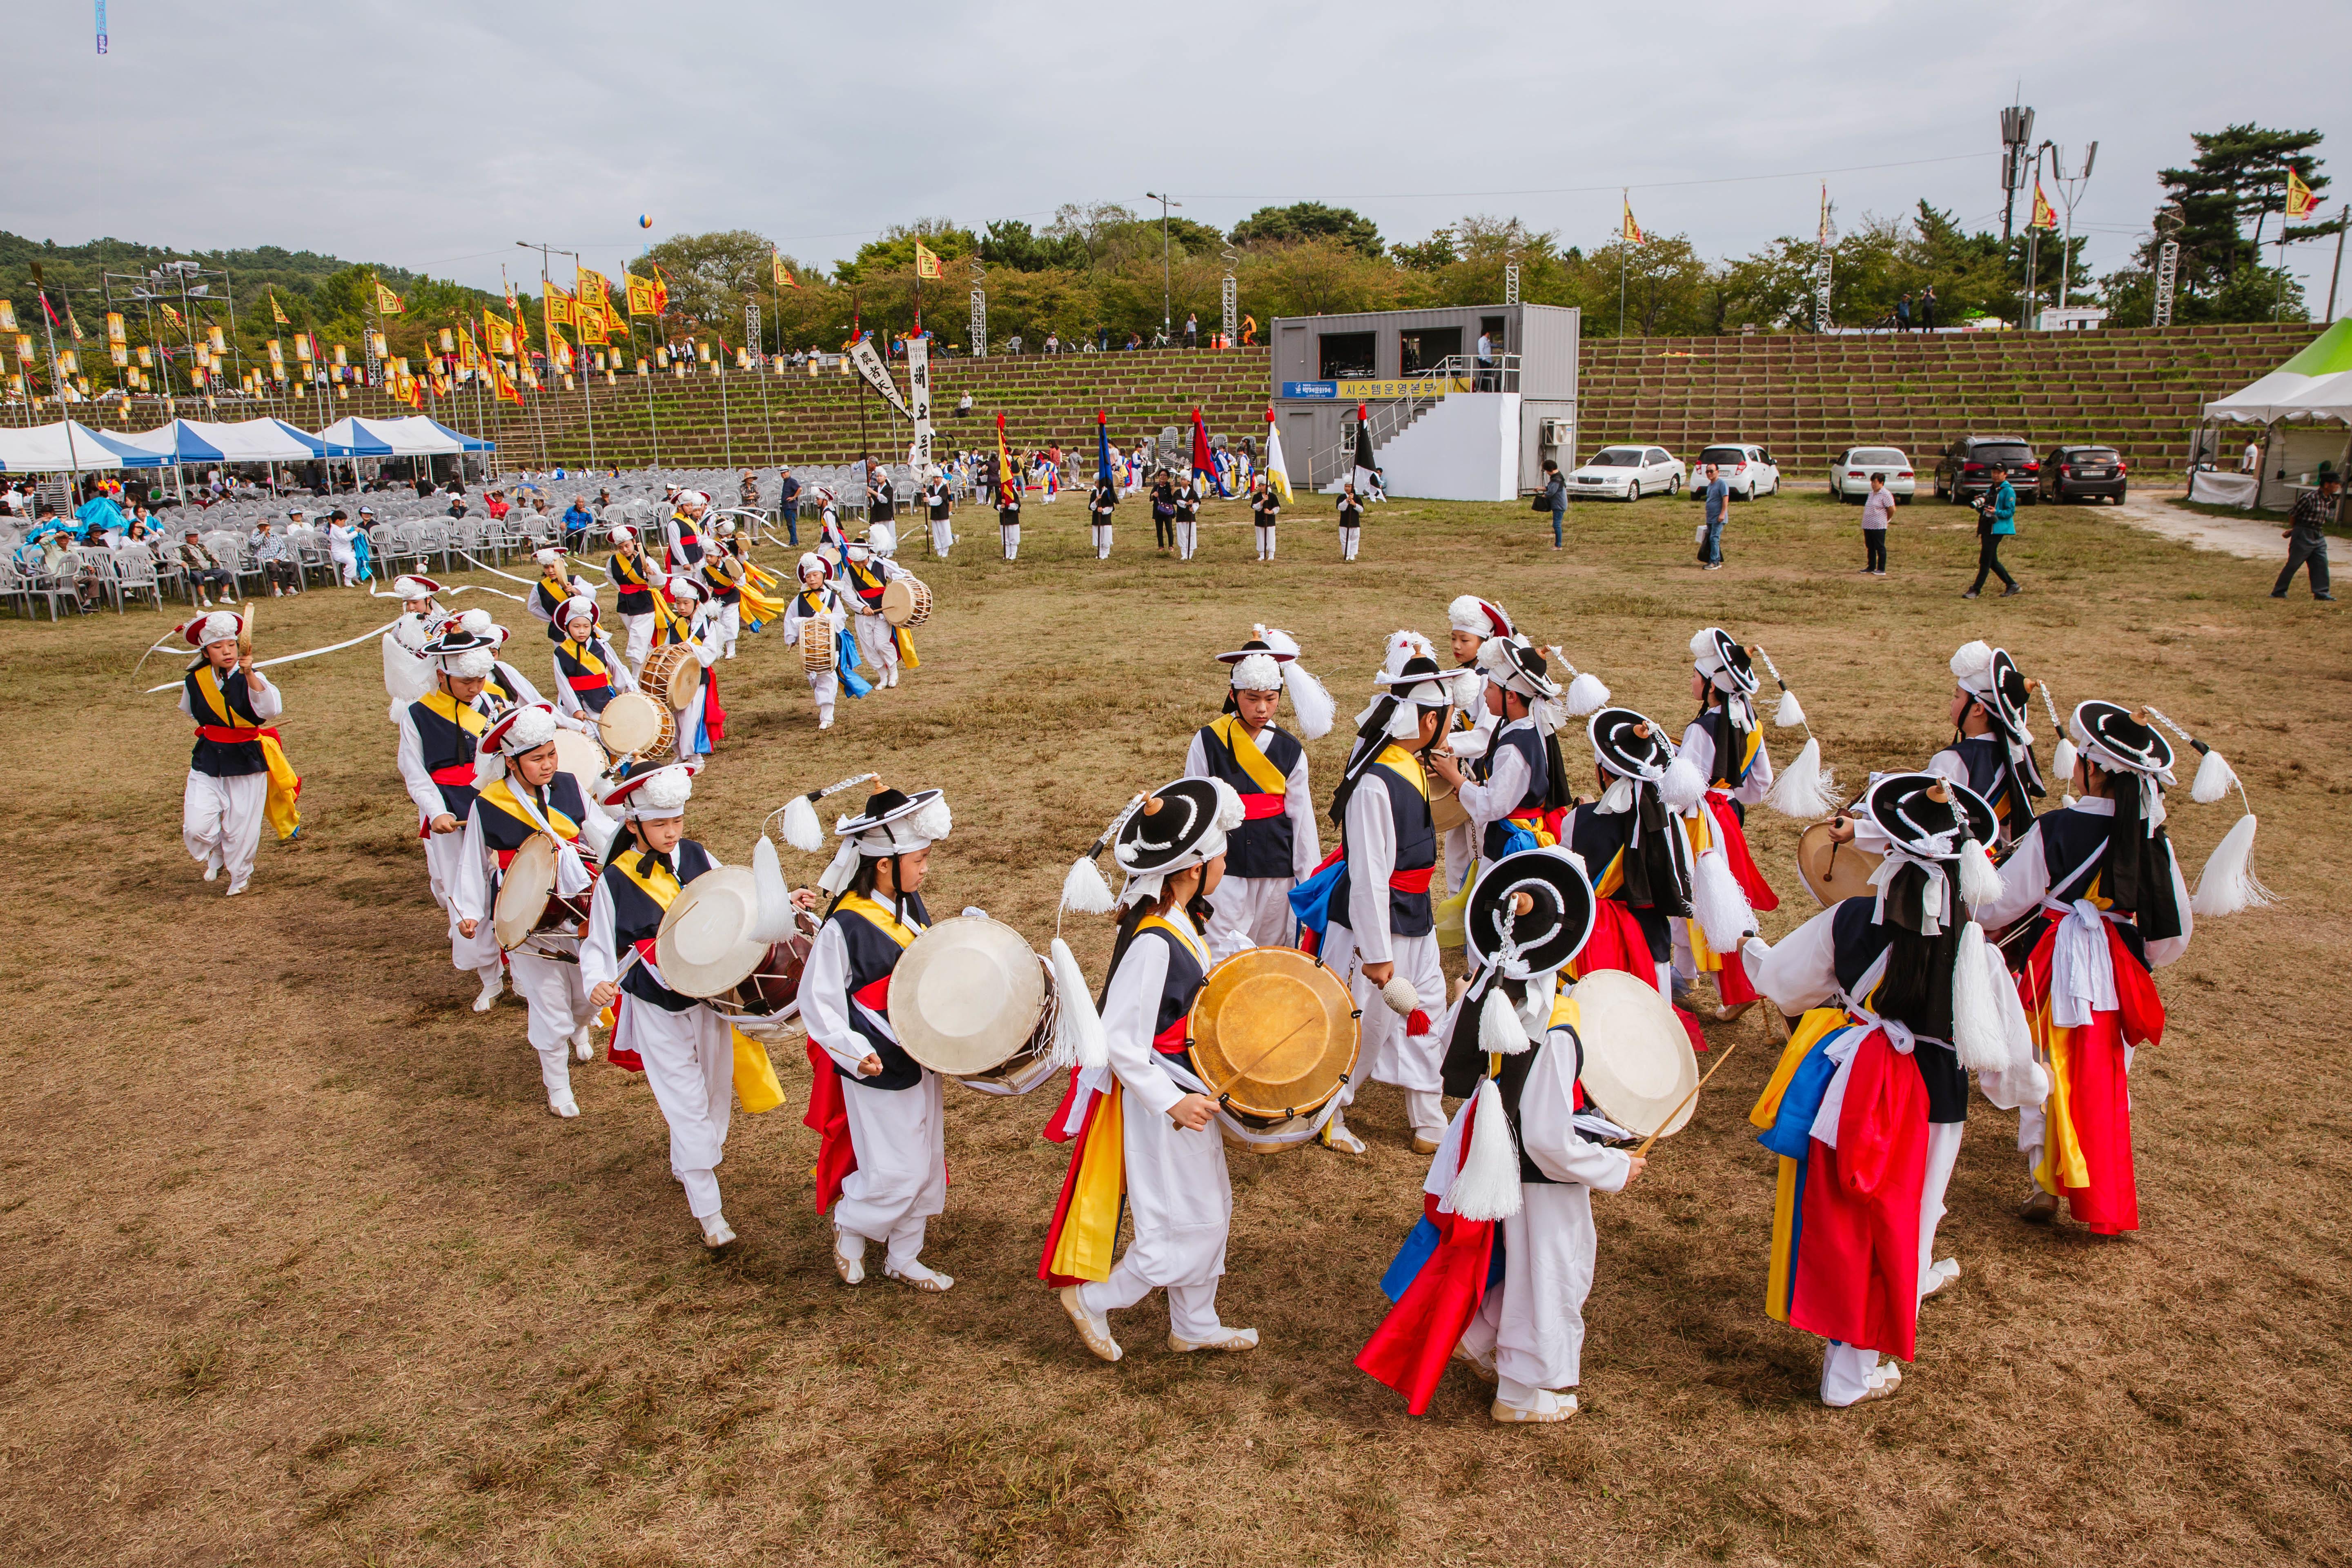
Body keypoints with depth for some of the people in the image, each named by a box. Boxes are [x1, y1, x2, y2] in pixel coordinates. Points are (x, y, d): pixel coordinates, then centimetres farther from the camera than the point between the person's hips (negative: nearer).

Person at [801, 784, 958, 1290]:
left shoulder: (910, 904, 1)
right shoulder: (844, 927, -22)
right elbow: (818, 1004, -18)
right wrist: (856, 1053, -28)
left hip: (920, 1058, 8)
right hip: (878, 1070, -8)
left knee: (926, 1166, 17)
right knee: (894, 1173, 2)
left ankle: (903, 1257, 35)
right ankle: (848, 1229, 31)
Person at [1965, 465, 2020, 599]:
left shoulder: (2008, 491, -4)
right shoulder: (1990, 491, 20)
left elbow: (2011, 512, -10)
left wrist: (1996, 512, -27)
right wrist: (1979, 505, 0)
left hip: (1997, 529, -9)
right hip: (1986, 529, 9)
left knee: (1985, 560, -11)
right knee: (1992, 561, 10)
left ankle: (1976, 590, -11)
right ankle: (2012, 585, 21)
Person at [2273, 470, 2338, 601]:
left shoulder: (2330, 500, 7)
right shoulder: (2310, 498, -17)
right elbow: (2293, 516, -7)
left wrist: (2292, 531, 13)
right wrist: (2294, 530, 10)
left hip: (2319, 536, 7)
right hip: (2303, 536, -7)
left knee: (2322, 564, 3)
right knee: (2293, 564, -1)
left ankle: (2321, 592, 7)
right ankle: (2279, 591, 8)